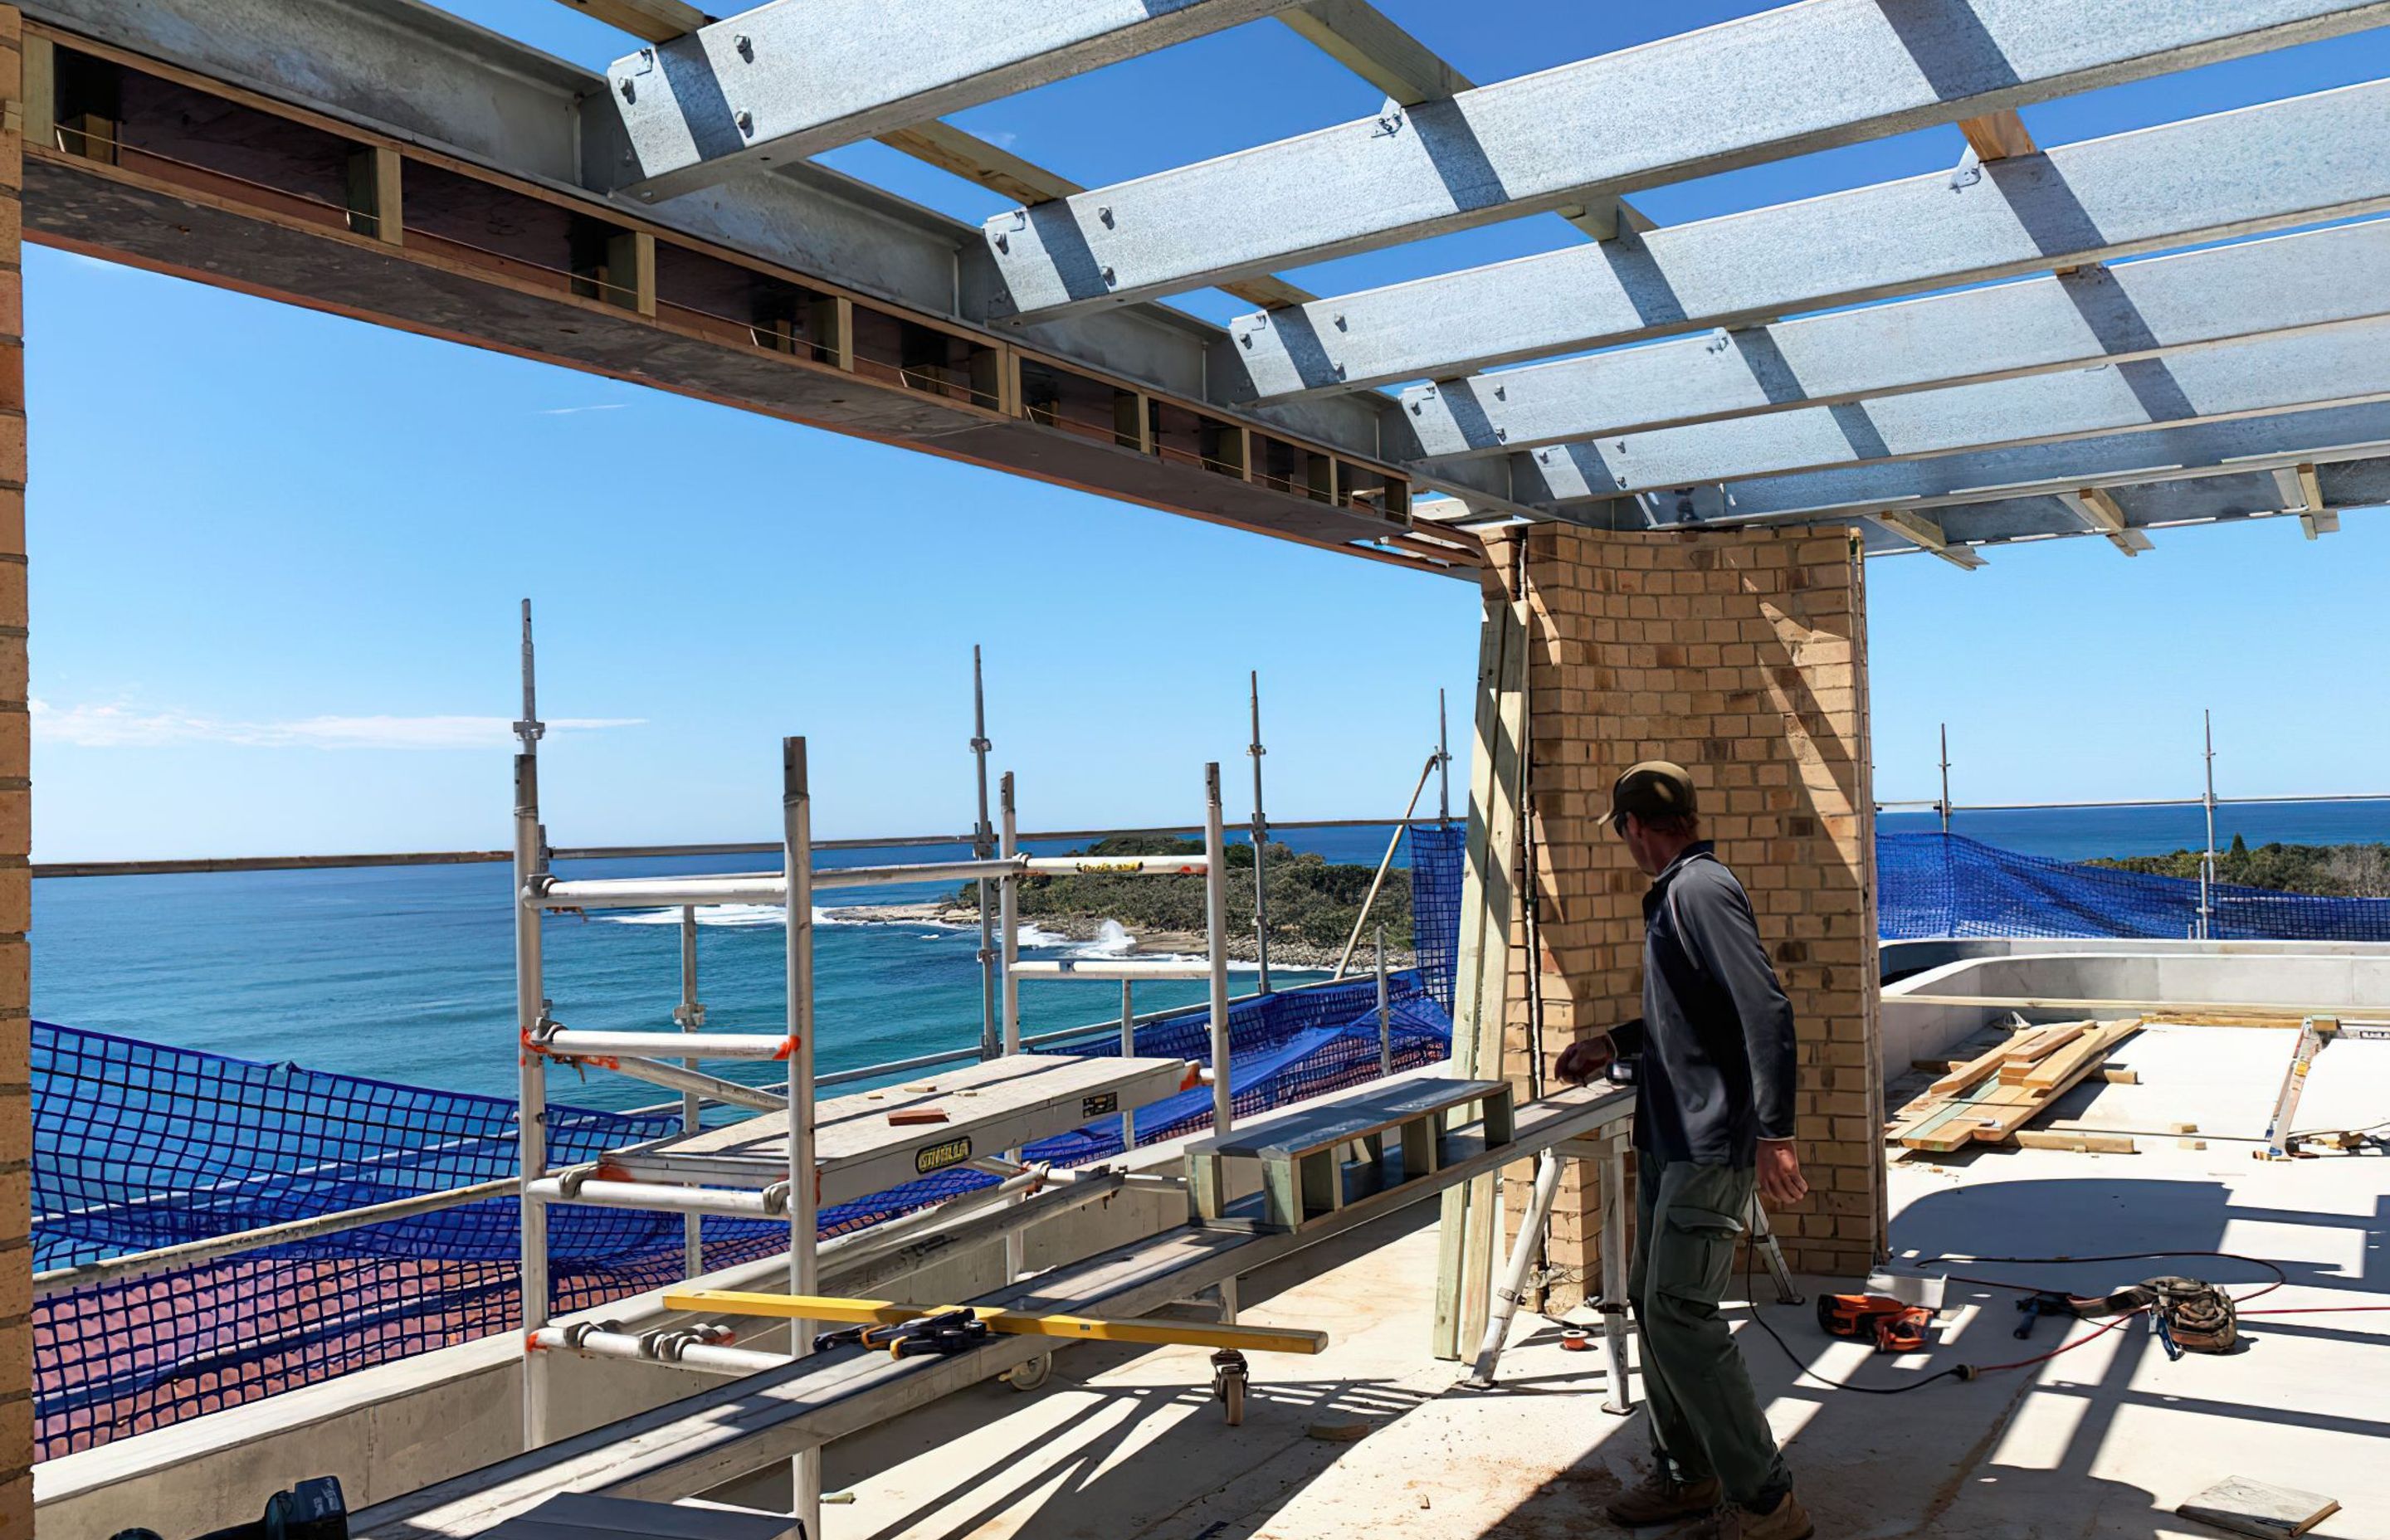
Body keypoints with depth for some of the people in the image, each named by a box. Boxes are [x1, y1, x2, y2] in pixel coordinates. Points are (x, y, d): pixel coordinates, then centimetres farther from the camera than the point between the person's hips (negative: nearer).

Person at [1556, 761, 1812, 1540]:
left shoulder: (1701, 890, -17)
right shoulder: (1674, 893, 15)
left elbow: (1766, 1010, -25)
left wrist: (1774, 1134, -29)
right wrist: (1614, 1043, 28)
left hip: (1711, 1147, -10)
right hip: (1668, 1139, 10)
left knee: (1679, 1316, -8)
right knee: (1650, 1302, 15)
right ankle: (1687, 1473, 27)